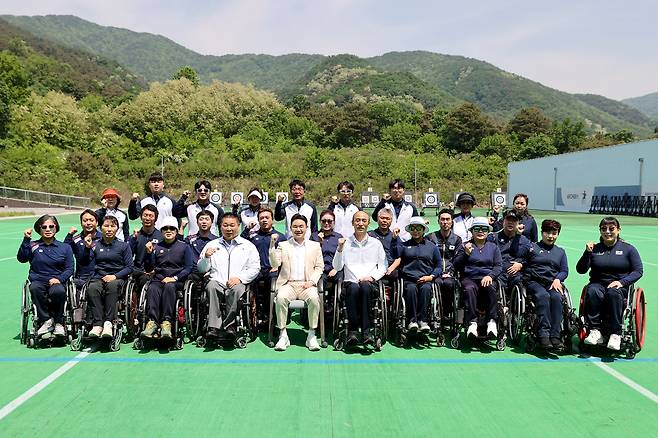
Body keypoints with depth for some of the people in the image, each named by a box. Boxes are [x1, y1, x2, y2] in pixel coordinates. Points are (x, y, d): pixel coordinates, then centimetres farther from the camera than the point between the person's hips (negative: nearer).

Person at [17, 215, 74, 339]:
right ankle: (46, 320, -21)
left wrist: (59, 279, -11)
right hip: (38, 281, 0)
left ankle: (58, 322, -14)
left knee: (59, 291, -36)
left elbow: (69, 268, 8)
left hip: (57, 282, 0)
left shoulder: (65, 247, 13)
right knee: (34, 288, -36)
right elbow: (22, 258, -7)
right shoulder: (33, 246, 11)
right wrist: (26, 240, -13)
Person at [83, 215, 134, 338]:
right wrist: (87, 248, -11)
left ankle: (108, 323, -41)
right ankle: (97, 324, -38)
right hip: (98, 277, 2)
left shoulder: (123, 246, 12)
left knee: (112, 286, -37)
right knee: (92, 288, -33)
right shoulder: (95, 245, 17)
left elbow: (129, 267, 5)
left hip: (117, 278, -2)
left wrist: (115, 276, -10)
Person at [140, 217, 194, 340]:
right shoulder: (156, 247, 18)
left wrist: (175, 278, -11)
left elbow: (188, 268, 4)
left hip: (177, 280, -2)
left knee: (169, 286, -36)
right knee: (152, 288, -32)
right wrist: (149, 253, -2)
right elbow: (149, 269, 14)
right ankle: (152, 321, -41)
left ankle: (167, 322, -41)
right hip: (158, 279, 2)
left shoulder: (184, 247, 13)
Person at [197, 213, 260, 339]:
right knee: (211, 286, -33)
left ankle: (229, 324, -25)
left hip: (238, 283, -1)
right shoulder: (212, 244, 20)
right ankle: (213, 327, -35)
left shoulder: (248, 246, 16)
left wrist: (239, 278, -9)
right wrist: (206, 257, -5)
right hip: (217, 281, 1)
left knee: (236, 289, -36)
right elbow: (201, 269, 17)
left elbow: (255, 268, 6)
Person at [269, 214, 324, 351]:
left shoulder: (315, 246, 17)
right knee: (281, 297, -33)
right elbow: (275, 264, 2)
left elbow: (319, 267, 11)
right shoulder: (283, 245, 15)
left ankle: (311, 335, -19)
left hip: (307, 285, 0)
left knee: (314, 298, -33)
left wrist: (312, 281, -6)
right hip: (288, 283, 0)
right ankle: (283, 335, -20)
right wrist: (272, 246, -10)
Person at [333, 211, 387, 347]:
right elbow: (337, 267, 6)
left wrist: (372, 277, -3)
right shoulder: (345, 243, 14)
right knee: (354, 287, -36)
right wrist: (340, 249, -7)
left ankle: (365, 329, -34)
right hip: (350, 283, 0)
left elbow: (383, 267, 15)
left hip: (370, 283, 0)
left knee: (365, 286, -35)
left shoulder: (376, 243, 17)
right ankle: (352, 330, -32)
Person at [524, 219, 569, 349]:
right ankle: (543, 335, -40)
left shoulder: (560, 251, 27)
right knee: (543, 296, -36)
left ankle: (555, 335, -35)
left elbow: (564, 271, 16)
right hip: (534, 282, -3)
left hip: (553, 283, 3)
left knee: (556, 297, -33)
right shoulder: (533, 247, 16)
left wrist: (557, 279, -2)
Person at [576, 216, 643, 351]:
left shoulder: (628, 249, 9)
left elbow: (638, 271, 2)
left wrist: (622, 282, -14)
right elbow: (580, 270, 3)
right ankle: (595, 331, -34)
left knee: (613, 293, -36)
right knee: (592, 291, -34)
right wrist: (587, 253, -11)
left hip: (620, 286, -1)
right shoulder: (595, 249, 11)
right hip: (598, 284, 1)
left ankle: (615, 334, -32)